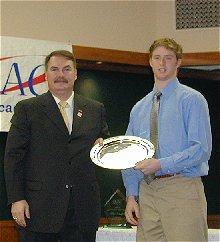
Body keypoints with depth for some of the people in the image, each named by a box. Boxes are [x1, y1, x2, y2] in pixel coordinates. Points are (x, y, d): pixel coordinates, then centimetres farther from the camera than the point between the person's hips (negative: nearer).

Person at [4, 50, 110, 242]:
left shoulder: (95, 109, 14)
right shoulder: (27, 109, 5)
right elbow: (14, 157, 0)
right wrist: (16, 199, -9)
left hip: (83, 208, 3)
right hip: (39, 208, -2)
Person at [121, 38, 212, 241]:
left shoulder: (192, 99, 1)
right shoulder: (139, 108, 18)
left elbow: (201, 149, -8)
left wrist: (161, 164, -15)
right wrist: (131, 196, 7)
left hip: (181, 189, -5)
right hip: (146, 192, 5)